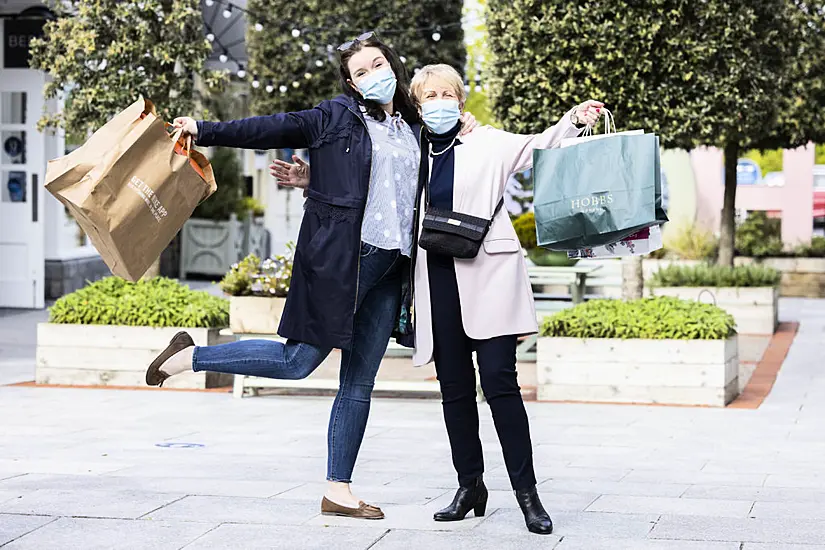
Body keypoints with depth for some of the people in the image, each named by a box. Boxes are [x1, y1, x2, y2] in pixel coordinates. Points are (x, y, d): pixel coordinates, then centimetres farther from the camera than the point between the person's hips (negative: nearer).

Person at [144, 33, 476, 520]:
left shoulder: (414, 130, 17)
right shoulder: (337, 116, 0)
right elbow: (274, 129, -5)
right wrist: (205, 131, -10)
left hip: (389, 268, 6)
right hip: (340, 257, -5)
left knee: (360, 382, 6)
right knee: (299, 360, -7)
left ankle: (339, 490, 10)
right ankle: (190, 356, 10)